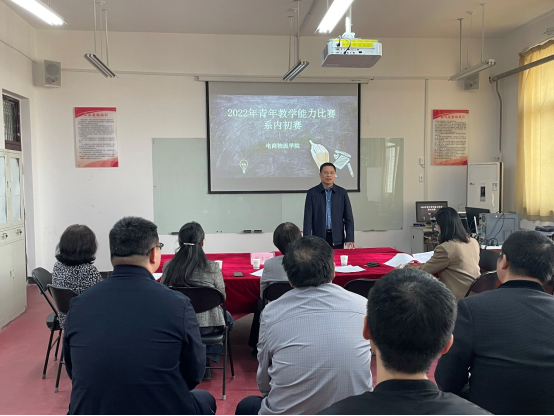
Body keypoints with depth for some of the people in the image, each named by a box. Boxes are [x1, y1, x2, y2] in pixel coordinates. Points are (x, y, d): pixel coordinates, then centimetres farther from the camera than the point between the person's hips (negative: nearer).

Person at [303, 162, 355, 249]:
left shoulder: (342, 193, 4)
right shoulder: (312, 193, 1)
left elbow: (348, 218, 4)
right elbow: (308, 218, -2)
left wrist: (350, 239, -5)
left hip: (337, 239, 1)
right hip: (318, 238, -1)